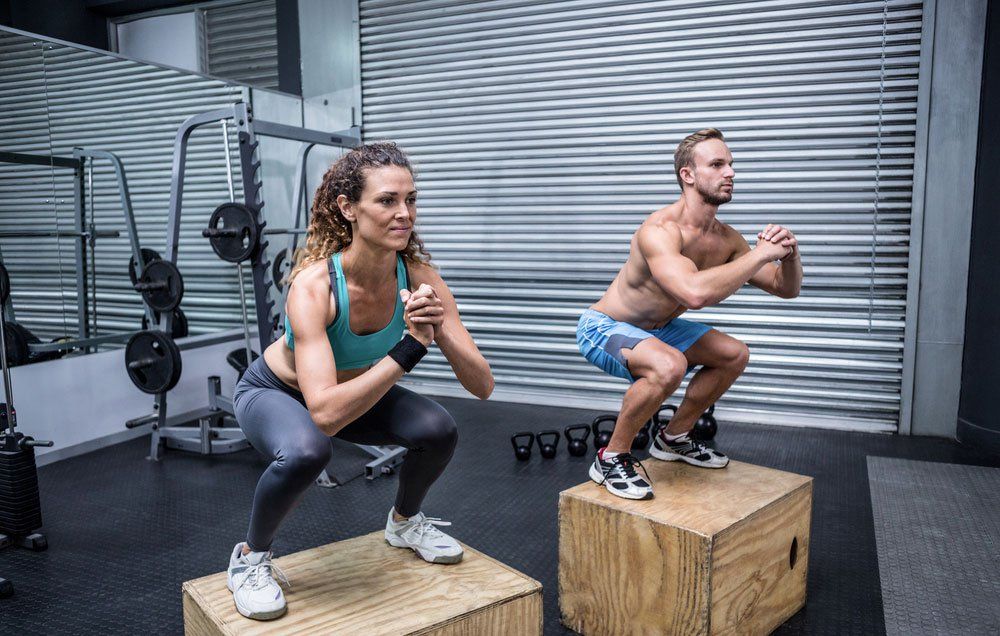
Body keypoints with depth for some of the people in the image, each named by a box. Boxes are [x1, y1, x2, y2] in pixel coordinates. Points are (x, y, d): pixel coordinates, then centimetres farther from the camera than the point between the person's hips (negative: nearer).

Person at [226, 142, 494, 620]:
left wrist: (440, 331, -42)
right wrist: (410, 348, -46)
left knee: (438, 431, -20)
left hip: (355, 388, 4)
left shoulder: (419, 276, -24)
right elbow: (325, 413, -46)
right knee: (305, 451, -36)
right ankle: (250, 558, -4)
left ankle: (404, 522, 14)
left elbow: (482, 387, -24)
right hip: (274, 392, -4)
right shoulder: (313, 285, -37)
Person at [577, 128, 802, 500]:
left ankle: (673, 439, 24)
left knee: (735, 355, 10)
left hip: (656, 328, 9)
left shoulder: (726, 238, -5)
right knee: (669, 365, -37)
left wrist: (788, 254, -19)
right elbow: (695, 292, -49)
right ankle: (611, 459, -15)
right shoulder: (660, 230, -31)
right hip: (603, 328, -9)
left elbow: (786, 288, 3)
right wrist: (761, 254, -37)